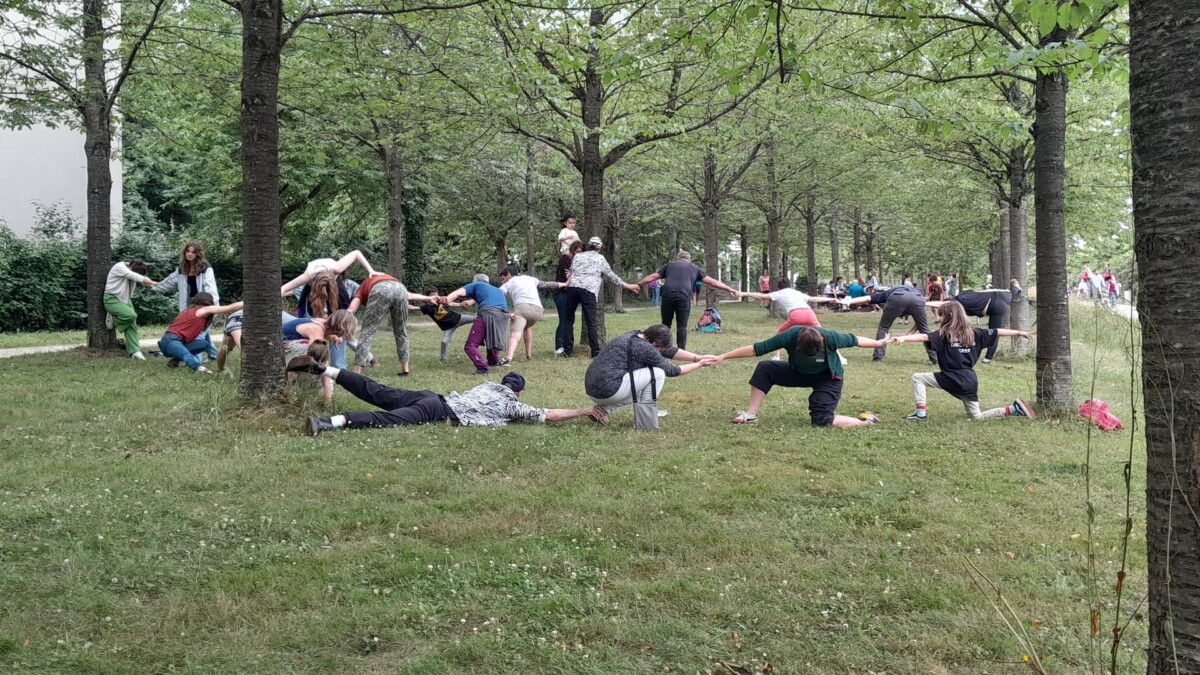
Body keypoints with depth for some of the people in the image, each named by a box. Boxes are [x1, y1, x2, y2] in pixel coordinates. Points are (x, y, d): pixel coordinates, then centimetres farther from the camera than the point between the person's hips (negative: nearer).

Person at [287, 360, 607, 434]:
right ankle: (332, 422, -42)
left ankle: (323, 369, -10)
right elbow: (549, 415, 5)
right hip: (440, 412, -7)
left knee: (379, 395, -1)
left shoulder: (489, 385, 30)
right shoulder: (512, 404, 10)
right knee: (389, 419, -23)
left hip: (434, 397, 7)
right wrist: (586, 411, 14)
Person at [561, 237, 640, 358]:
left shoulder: (577, 256, 23)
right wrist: (626, 285, 22)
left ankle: (567, 350, 9)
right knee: (591, 322, -2)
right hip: (588, 290, -3)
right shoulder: (600, 258, 14)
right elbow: (611, 275, 15)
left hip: (572, 288, 3)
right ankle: (595, 352, -4)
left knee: (569, 320, 12)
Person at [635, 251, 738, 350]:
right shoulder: (694, 268, 25)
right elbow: (713, 282, 24)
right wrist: (730, 290, 29)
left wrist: (637, 285, 33)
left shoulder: (670, 265, 26)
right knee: (682, 326, 5)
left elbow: (653, 277, 24)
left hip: (668, 295, 1)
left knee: (666, 324, 13)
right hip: (683, 297, -1)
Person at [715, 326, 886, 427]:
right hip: (800, 372, 3)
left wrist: (878, 343, 3)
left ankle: (865, 422, -3)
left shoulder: (831, 338, -34)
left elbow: (853, 340, -13)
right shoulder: (790, 336, -32)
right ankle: (750, 414, -11)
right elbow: (757, 348, -29)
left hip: (828, 377, -3)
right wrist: (724, 356, -29)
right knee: (764, 368, -18)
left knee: (821, 421, -22)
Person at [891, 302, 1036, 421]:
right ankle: (1015, 408, 8)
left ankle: (920, 413, -5)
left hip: (952, 379, -6)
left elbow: (924, 337, -23)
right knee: (976, 416, 21)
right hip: (970, 380, 7)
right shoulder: (972, 332, 10)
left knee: (917, 378, 6)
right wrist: (1019, 332, 26)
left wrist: (904, 338, -36)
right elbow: (997, 332, 14)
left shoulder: (944, 334, -7)